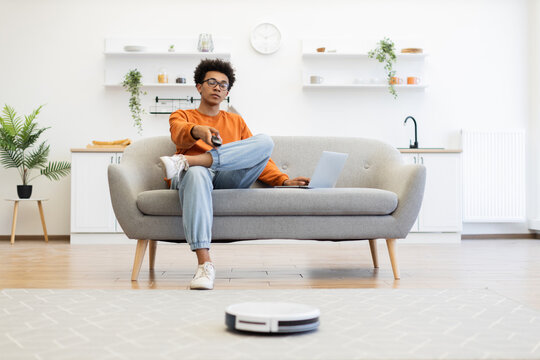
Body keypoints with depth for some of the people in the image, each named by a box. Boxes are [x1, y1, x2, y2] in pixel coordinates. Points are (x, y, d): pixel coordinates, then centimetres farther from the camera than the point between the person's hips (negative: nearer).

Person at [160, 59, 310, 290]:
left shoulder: (236, 121, 32)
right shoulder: (181, 116, 22)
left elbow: (259, 158, 25)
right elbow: (179, 135, -4)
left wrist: (283, 180, 5)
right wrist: (198, 130, -30)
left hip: (229, 179, 2)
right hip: (190, 177, -2)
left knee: (265, 141, -24)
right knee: (196, 174, -42)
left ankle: (186, 161, -36)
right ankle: (204, 264, -51)